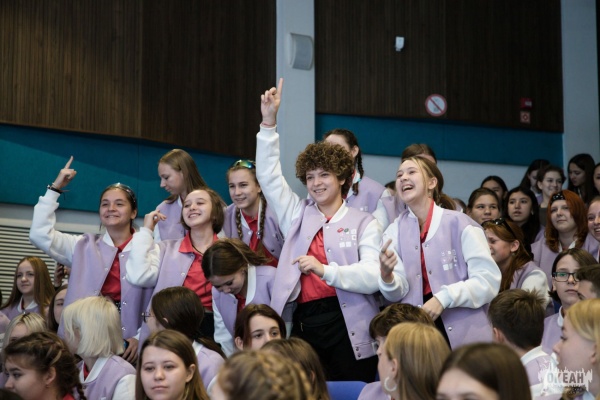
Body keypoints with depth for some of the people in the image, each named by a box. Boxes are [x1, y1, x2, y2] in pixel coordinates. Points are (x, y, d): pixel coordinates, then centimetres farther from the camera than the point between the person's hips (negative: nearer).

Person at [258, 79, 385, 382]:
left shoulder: (363, 222, 6)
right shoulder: (298, 214, 17)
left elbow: (373, 277, -6)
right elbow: (269, 176, 10)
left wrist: (326, 270, -19)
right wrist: (268, 123, 1)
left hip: (349, 329, -3)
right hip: (305, 325, 3)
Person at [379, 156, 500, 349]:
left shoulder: (459, 224, -5)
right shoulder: (395, 231, 7)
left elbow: (488, 280, -10)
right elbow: (396, 293, 0)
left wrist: (444, 298, -20)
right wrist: (386, 275, -22)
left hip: (465, 335, -3)